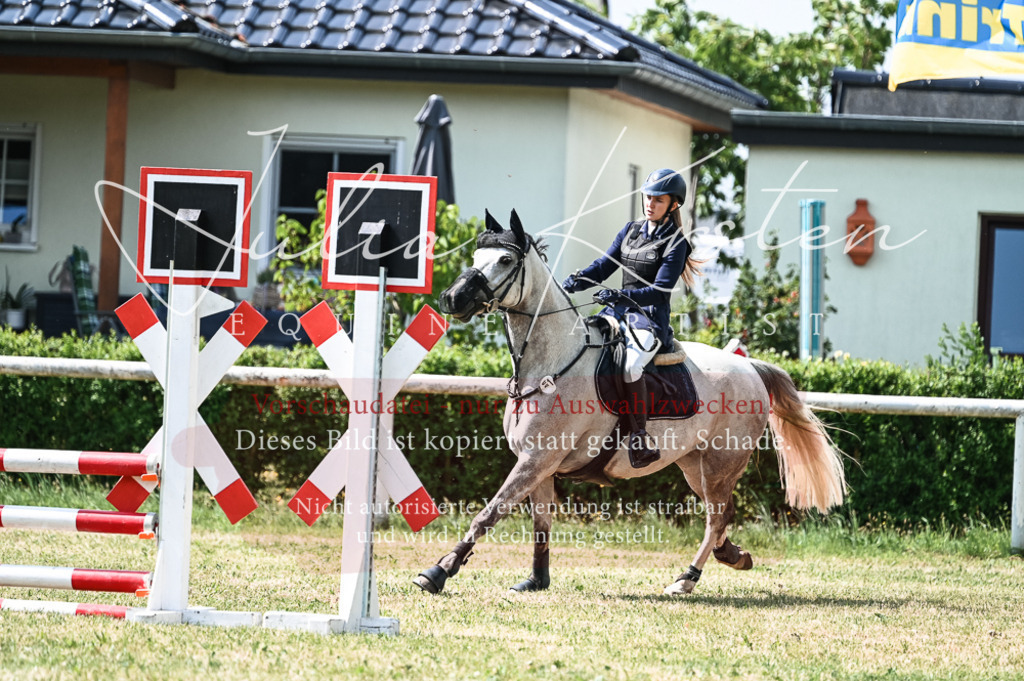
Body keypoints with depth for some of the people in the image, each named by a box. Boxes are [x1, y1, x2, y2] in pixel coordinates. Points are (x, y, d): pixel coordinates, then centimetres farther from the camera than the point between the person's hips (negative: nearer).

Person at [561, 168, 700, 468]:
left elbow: (660, 291, -16)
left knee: (630, 365, -36)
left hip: (651, 318, -8)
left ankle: (640, 441, -33)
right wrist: (576, 280, -8)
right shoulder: (630, 231, 15)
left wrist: (620, 296, -29)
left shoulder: (675, 243, -6)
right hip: (619, 313, 8)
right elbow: (605, 265, 13)